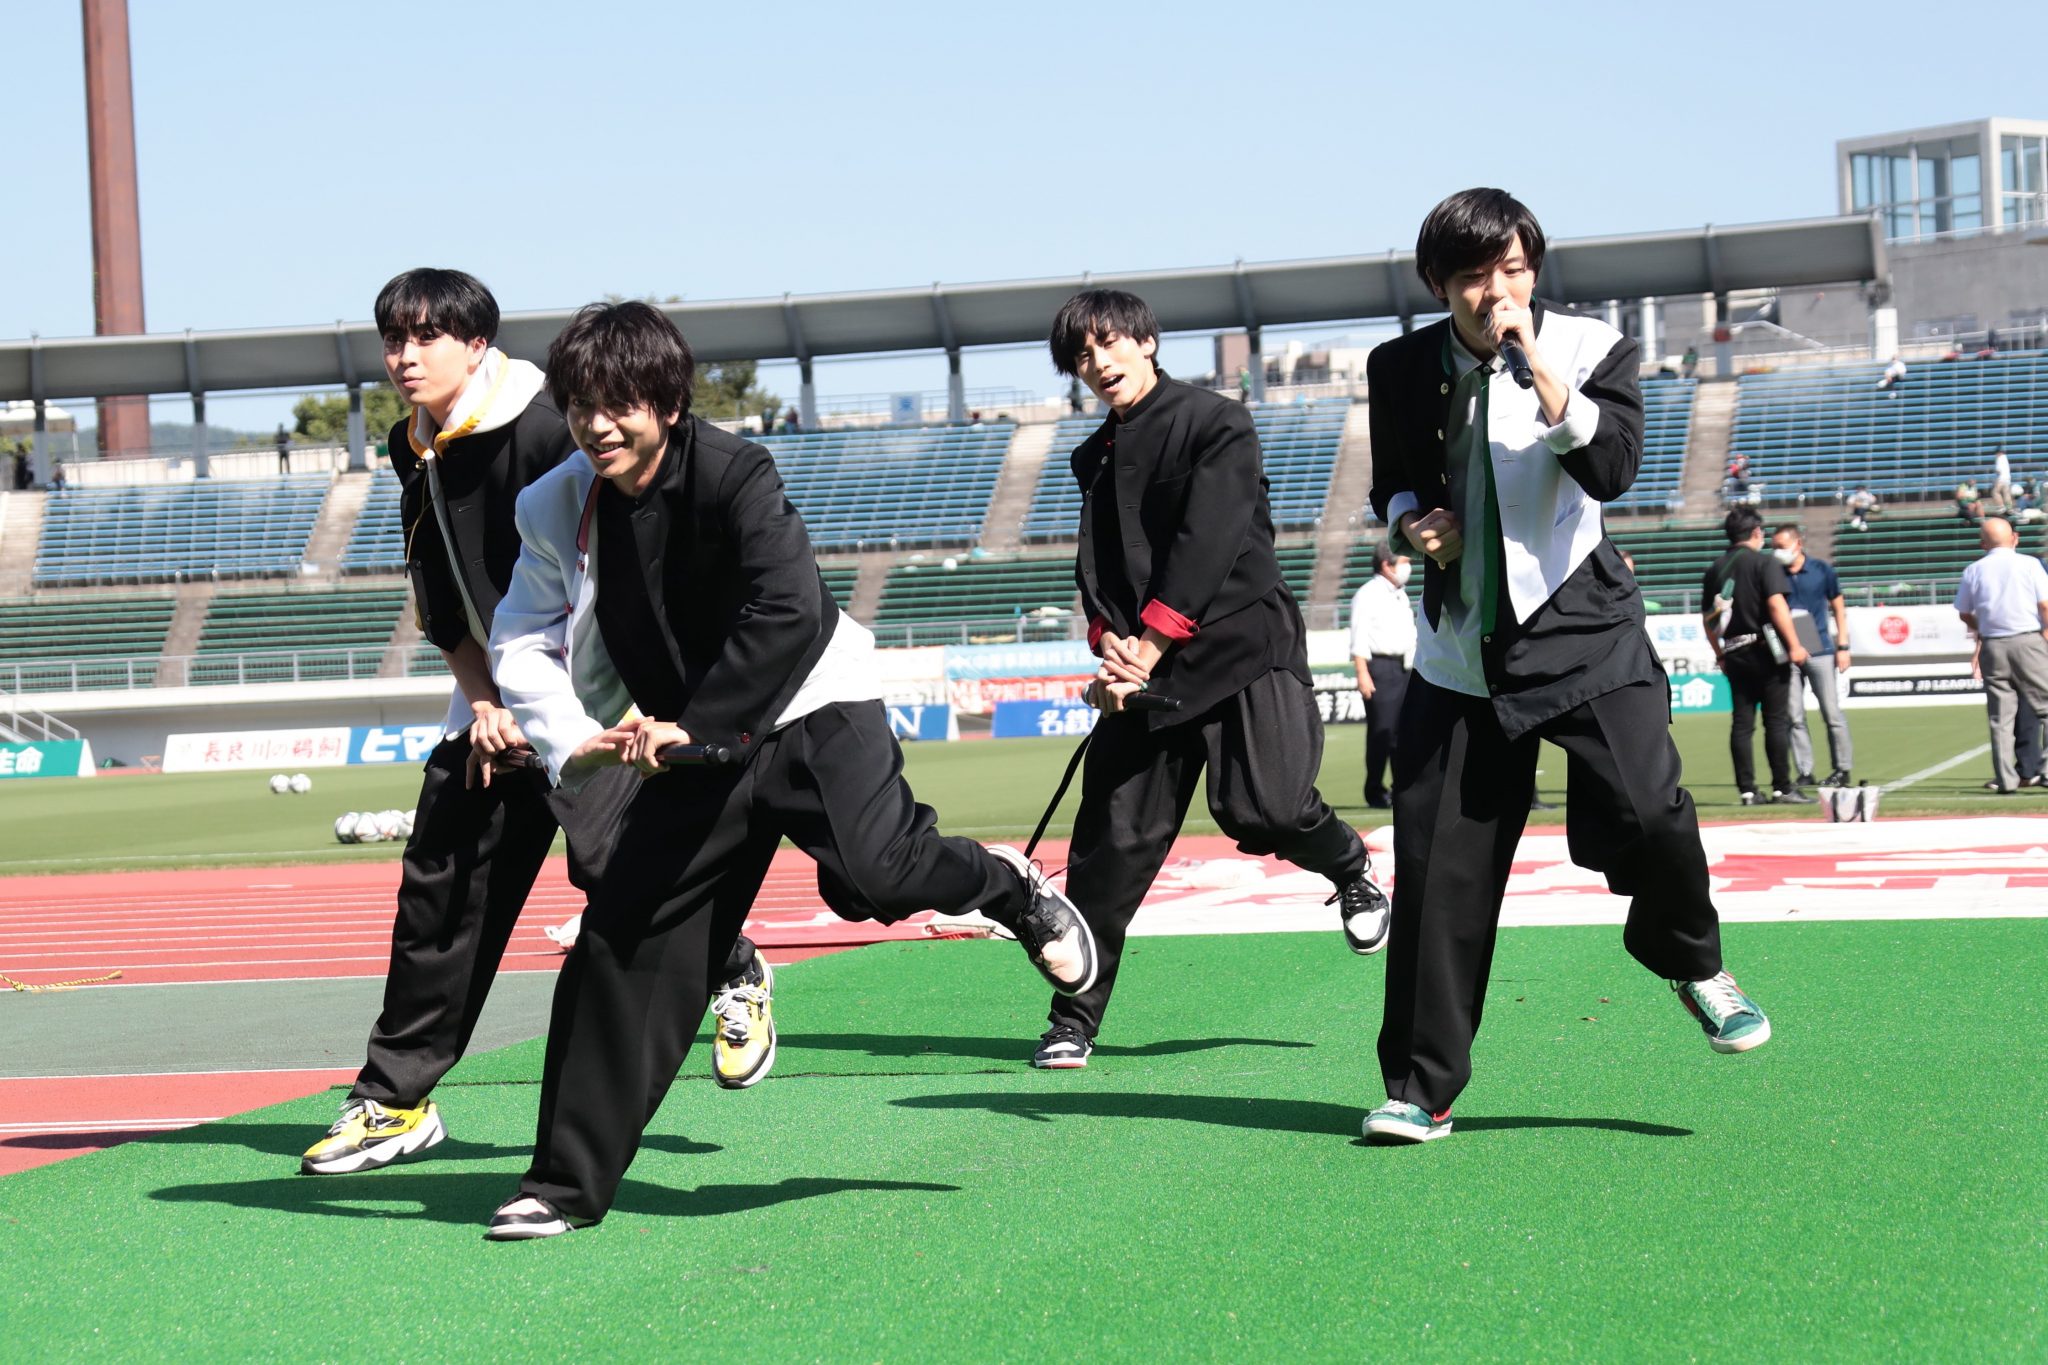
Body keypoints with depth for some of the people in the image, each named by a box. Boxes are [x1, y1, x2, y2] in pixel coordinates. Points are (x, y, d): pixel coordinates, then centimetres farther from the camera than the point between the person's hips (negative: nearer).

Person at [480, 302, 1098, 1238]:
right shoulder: (557, 509, -3)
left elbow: (789, 613, -31)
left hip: (809, 712, -5)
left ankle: (1011, 889, 8)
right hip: (693, 743, 5)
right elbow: (523, 644, 0)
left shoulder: (732, 474, -20)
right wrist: (578, 739, -17)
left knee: (874, 872, -28)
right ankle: (569, 1180, 9)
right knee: (624, 936, -1)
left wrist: (693, 724, -31)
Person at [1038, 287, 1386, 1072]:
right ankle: (1074, 1021, 7)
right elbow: (1097, 567, 11)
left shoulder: (1215, 424, -3)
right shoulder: (1097, 459, 16)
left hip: (1243, 645, -5)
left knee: (1261, 808, -23)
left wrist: (1148, 645, -14)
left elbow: (1208, 543, -11)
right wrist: (1112, 652, -9)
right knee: (1112, 841, -2)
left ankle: (1350, 869, 12)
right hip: (1145, 663, 5)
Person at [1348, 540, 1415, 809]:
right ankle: (1375, 793, -1)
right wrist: (1362, 674, -20)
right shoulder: (1368, 595, -7)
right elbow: (1359, 638, -13)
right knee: (1381, 731, -7)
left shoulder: (1401, 595, 20)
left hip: (1404, 667, 8)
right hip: (1380, 667, -8)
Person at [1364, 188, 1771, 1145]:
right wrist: (1409, 519, -3)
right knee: (1437, 872, -1)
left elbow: (1614, 468, -20)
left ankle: (1691, 963, 13)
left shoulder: (1588, 349, -4)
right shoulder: (1402, 368, 3)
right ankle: (1420, 1091, 11)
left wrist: (1542, 374, -27)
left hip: (1579, 632, -2)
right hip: (1459, 651, 2)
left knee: (1647, 810, -21)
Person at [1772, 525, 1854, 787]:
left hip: (1820, 651, -1)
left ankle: (1842, 769, 9)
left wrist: (1843, 647, 2)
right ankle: (1804, 772, 6)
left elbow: (1838, 608, 7)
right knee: (1794, 716, 0)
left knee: (1832, 713, 1)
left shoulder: (1822, 570, 1)